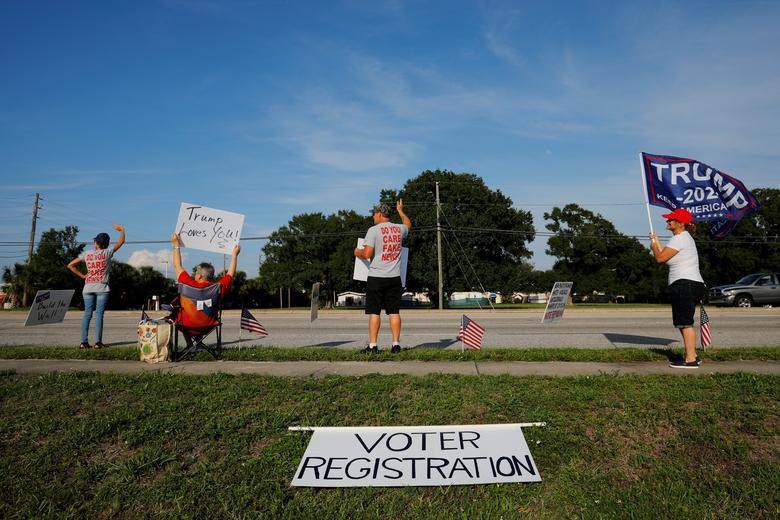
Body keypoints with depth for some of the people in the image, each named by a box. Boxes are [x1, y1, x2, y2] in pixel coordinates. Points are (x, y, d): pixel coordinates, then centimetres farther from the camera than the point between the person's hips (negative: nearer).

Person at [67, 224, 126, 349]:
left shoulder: (87, 254, 8)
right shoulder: (107, 253, -1)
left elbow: (70, 265, 11)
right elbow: (121, 241, 7)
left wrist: (82, 275, 14)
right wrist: (122, 229, 21)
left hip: (88, 288, 3)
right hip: (102, 288, -3)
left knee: (87, 314, 6)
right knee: (99, 314, -3)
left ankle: (84, 342, 3)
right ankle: (98, 342, -5)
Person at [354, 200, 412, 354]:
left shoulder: (374, 230, -7)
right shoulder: (399, 229, 9)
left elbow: (367, 254, -13)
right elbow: (408, 225, 34)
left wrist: (358, 252, 8)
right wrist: (400, 211, 49)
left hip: (376, 277, -4)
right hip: (395, 277, 4)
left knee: (374, 312, 1)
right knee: (394, 312, 7)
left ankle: (372, 346, 2)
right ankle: (396, 344, 8)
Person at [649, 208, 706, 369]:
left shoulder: (680, 238, -11)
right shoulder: (683, 237, 22)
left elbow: (660, 258, -15)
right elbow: (666, 257, 21)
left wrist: (653, 246, 4)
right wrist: (656, 241, 26)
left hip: (685, 285, -11)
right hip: (691, 285, 11)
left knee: (685, 323, -10)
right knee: (684, 323, 16)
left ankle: (691, 359, -9)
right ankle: (692, 356, 22)